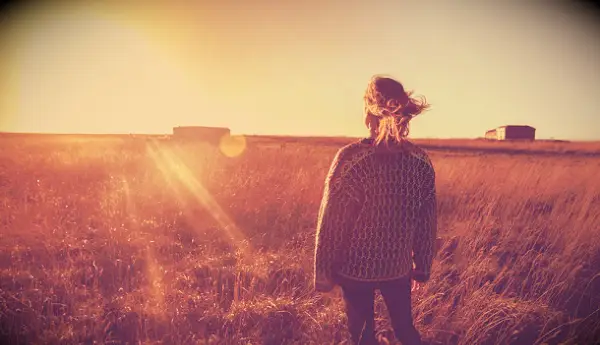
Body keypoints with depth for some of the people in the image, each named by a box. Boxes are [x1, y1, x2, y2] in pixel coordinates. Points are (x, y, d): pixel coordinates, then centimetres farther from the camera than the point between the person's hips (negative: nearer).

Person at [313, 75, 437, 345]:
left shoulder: (349, 157, -19)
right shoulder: (420, 160, -7)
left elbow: (331, 222, -15)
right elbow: (428, 221, 0)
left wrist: (323, 272, -4)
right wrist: (422, 267, 13)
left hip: (356, 268, -3)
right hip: (399, 267, 3)